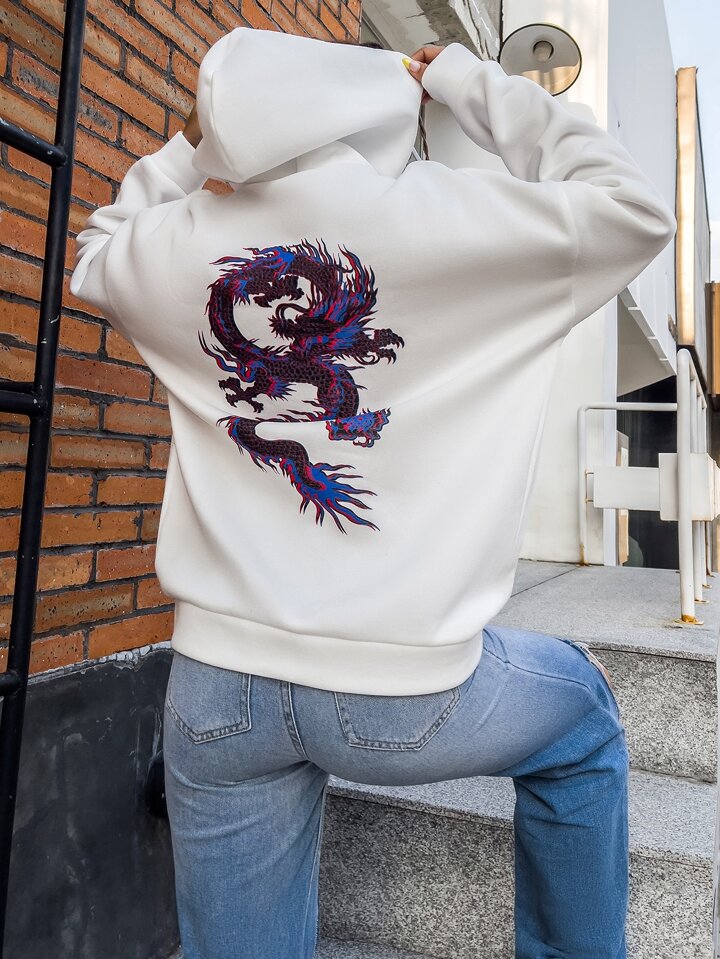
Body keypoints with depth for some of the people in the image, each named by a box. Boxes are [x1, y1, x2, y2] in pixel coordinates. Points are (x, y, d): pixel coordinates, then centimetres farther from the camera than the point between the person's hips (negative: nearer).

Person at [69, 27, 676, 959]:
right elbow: (635, 208, 4)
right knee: (583, 714, 27)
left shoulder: (173, 244, 0)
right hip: (406, 690, -3)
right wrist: (460, 76, 8)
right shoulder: (444, 212, -11)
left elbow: (94, 254, 25)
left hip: (214, 687, 4)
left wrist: (189, 142, 20)